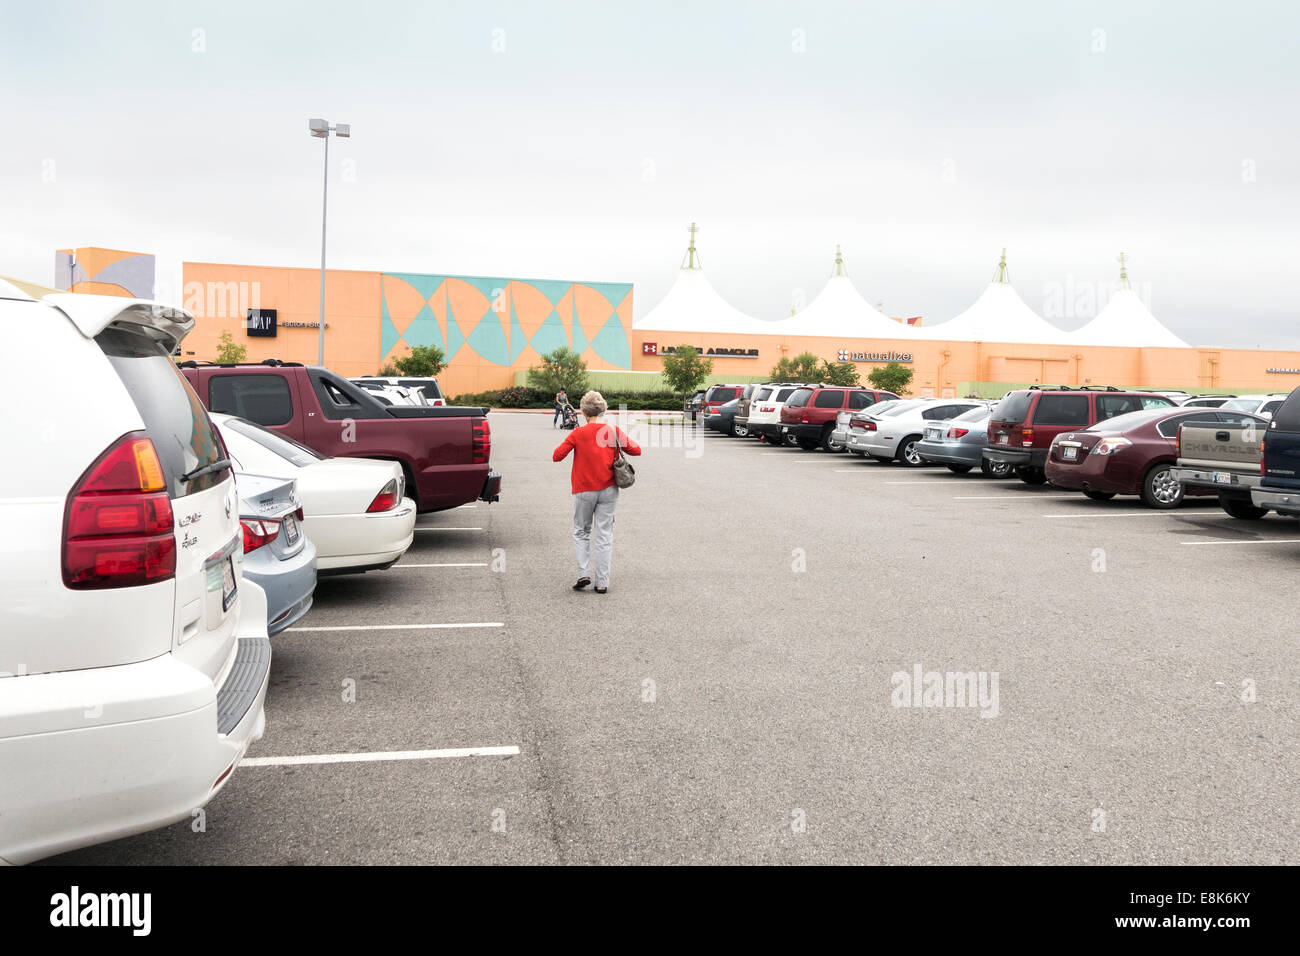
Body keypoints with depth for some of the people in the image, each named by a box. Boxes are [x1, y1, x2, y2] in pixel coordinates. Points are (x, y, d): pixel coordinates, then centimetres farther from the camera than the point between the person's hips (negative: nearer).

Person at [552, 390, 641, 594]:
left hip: (584, 491, -1)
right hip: (608, 490, 2)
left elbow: (557, 456, -8)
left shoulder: (578, 434, -8)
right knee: (604, 535, 6)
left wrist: (571, 444, 8)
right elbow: (636, 450, 1)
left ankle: (584, 574, 2)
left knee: (581, 532, 16)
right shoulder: (614, 431, -3)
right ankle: (602, 583, 6)